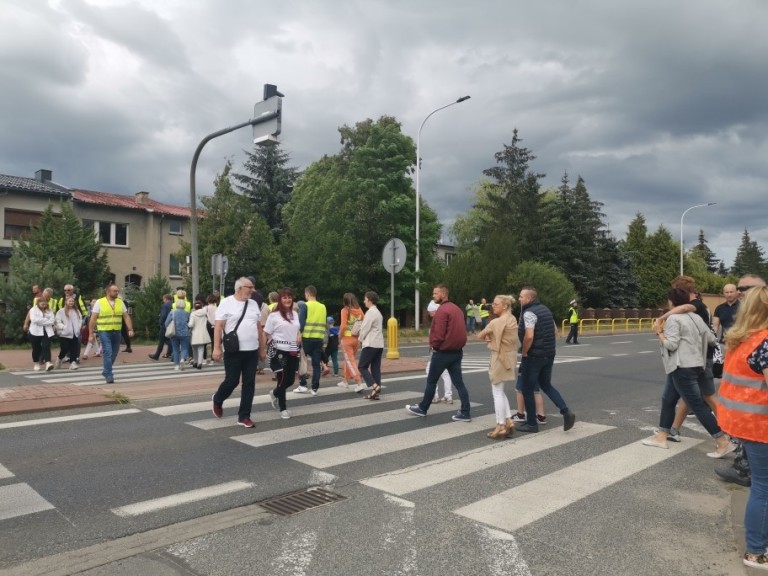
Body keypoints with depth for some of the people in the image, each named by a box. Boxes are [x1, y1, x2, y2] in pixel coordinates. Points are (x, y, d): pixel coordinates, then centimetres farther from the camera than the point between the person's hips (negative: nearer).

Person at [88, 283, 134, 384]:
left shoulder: (120, 302, 7)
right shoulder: (99, 302, -4)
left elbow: (126, 317, 8)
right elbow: (93, 319, -3)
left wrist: (130, 329, -3)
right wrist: (91, 334, -6)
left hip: (116, 332, 4)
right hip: (104, 332, -4)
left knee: (114, 354, 11)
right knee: (108, 353, -11)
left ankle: (106, 371, 31)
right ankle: (109, 375, -6)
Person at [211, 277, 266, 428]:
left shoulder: (253, 304, 11)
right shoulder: (227, 303, -5)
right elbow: (218, 326, -8)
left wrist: (262, 349, 15)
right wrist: (217, 348, -14)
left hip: (252, 351, 5)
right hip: (233, 351, -5)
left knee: (249, 383, 4)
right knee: (232, 381, 2)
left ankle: (244, 416, 14)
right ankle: (217, 399, 34)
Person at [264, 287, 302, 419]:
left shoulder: (295, 314, 10)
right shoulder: (274, 315, -8)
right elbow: (266, 334, -5)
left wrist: (299, 337, 4)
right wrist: (274, 342, -14)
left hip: (293, 352, 6)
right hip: (279, 352, -5)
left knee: (291, 380, 8)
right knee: (282, 380, 0)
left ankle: (275, 393, 39)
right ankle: (283, 408, 15)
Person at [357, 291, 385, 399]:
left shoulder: (370, 312, -13)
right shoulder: (378, 312, 17)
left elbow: (365, 328, -14)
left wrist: (361, 339, 3)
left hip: (370, 344, -9)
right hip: (379, 344, 9)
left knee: (362, 366, -3)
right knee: (376, 368, 7)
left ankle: (374, 386, -14)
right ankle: (376, 391, 6)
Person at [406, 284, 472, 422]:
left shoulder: (442, 310, -16)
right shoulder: (457, 309, 12)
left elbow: (438, 333, -21)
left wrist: (433, 345, -4)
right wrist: (457, 344, 13)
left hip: (443, 352, -8)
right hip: (457, 351, 8)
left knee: (431, 381, 8)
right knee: (459, 382, 6)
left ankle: (422, 408, 21)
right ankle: (465, 413, 4)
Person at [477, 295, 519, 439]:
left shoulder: (496, 322, -17)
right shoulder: (512, 319, 9)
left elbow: (480, 336, -10)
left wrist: (488, 337, 9)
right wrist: (492, 338, -2)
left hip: (500, 357, -9)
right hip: (509, 356, 9)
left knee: (497, 393, 1)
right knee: (500, 392, 19)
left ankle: (500, 427, 6)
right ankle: (509, 422, 17)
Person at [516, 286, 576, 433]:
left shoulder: (529, 313, -17)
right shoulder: (545, 309, 11)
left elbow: (529, 336, -28)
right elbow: (555, 330, 18)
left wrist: (524, 352, -14)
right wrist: (549, 346, 18)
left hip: (533, 356, -8)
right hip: (549, 355, 8)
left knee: (527, 390, 6)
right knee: (546, 385, 20)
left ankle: (531, 423, 13)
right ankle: (566, 412, 5)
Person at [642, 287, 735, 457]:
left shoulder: (673, 318, -13)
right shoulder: (695, 317, 11)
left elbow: (671, 344, -18)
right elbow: (711, 339, 12)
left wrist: (659, 332, -5)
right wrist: (697, 339, 30)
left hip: (682, 368, -10)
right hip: (693, 365, 10)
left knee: (698, 405, -5)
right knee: (668, 400, 16)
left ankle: (724, 442, -2)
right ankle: (661, 437, 21)